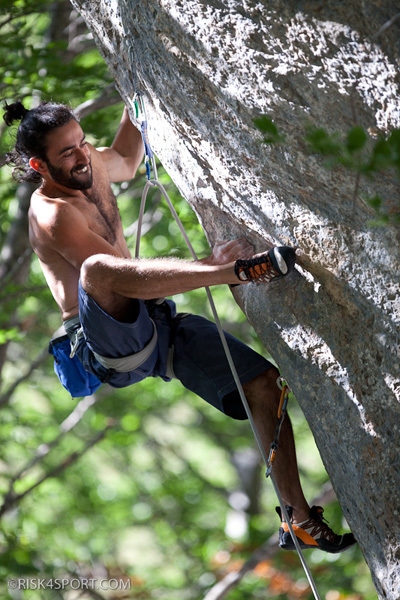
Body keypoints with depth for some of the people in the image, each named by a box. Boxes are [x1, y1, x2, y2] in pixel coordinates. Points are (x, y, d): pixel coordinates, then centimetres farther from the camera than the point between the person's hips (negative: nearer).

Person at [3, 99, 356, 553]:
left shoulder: (90, 166, 11)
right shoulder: (50, 214, -15)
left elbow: (124, 162, 39)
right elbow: (121, 274, -26)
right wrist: (213, 263, -29)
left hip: (155, 326, 9)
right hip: (109, 343, -9)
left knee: (263, 382, -2)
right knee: (97, 268, -41)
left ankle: (298, 519, 2)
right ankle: (246, 269, -56)